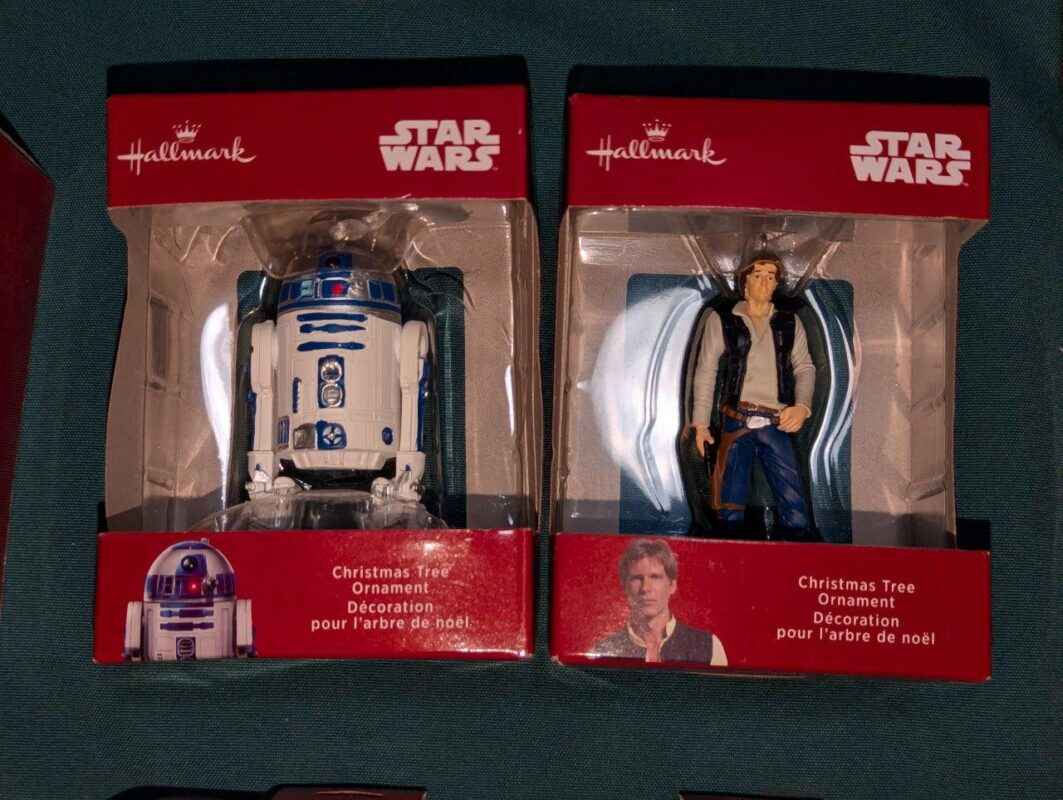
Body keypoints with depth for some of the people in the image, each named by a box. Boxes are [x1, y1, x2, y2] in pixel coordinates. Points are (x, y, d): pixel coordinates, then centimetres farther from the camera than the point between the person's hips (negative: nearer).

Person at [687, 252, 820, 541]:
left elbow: (805, 367, 11)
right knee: (731, 513, 0)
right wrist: (700, 422, -1)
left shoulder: (789, 323, 16)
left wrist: (802, 406, -9)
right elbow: (705, 371, 7)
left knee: (796, 514, -8)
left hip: (776, 424, 1)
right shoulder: (722, 319, 10)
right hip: (736, 421, -1)